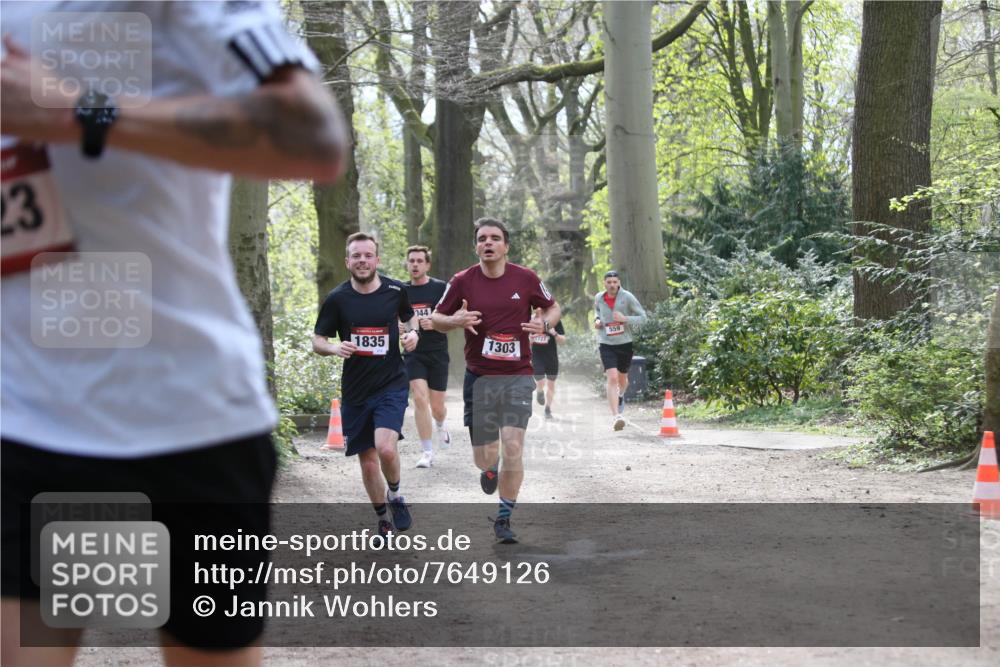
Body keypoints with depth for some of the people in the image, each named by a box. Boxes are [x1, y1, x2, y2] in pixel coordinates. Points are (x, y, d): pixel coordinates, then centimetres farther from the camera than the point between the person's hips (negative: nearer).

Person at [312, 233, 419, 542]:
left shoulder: (395, 291, -1)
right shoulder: (337, 299, -3)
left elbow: (410, 316, 19)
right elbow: (317, 341, 4)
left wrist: (413, 333, -3)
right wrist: (334, 347, -18)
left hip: (391, 384, -2)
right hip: (355, 391, 2)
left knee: (385, 448, -23)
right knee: (368, 463, 7)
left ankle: (395, 496, 7)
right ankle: (384, 520, 29)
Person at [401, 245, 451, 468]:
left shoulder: (441, 288, -3)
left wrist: (435, 323, -20)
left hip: (437, 353, -1)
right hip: (413, 355, 1)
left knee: (437, 406, 5)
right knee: (420, 398, -15)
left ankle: (440, 426, 43)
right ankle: (427, 453, -9)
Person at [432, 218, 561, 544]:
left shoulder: (526, 278, -1)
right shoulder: (462, 282, -2)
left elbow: (552, 308, 14)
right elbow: (436, 319, 7)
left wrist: (544, 324, -8)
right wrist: (454, 320, -15)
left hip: (518, 376, 0)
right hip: (479, 378, 1)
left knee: (512, 447, -13)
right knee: (484, 457, 3)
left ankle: (504, 519, 4)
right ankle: (489, 469, 43)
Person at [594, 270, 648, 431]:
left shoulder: (627, 297, -9)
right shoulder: (599, 298, 0)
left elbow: (642, 318, -8)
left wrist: (625, 319, -23)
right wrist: (597, 320, 4)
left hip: (625, 344, 0)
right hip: (606, 345, 0)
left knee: (622, 378, 19)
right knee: (612, 378, -18)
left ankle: (620, 396, 55)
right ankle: (616, 416, -23)